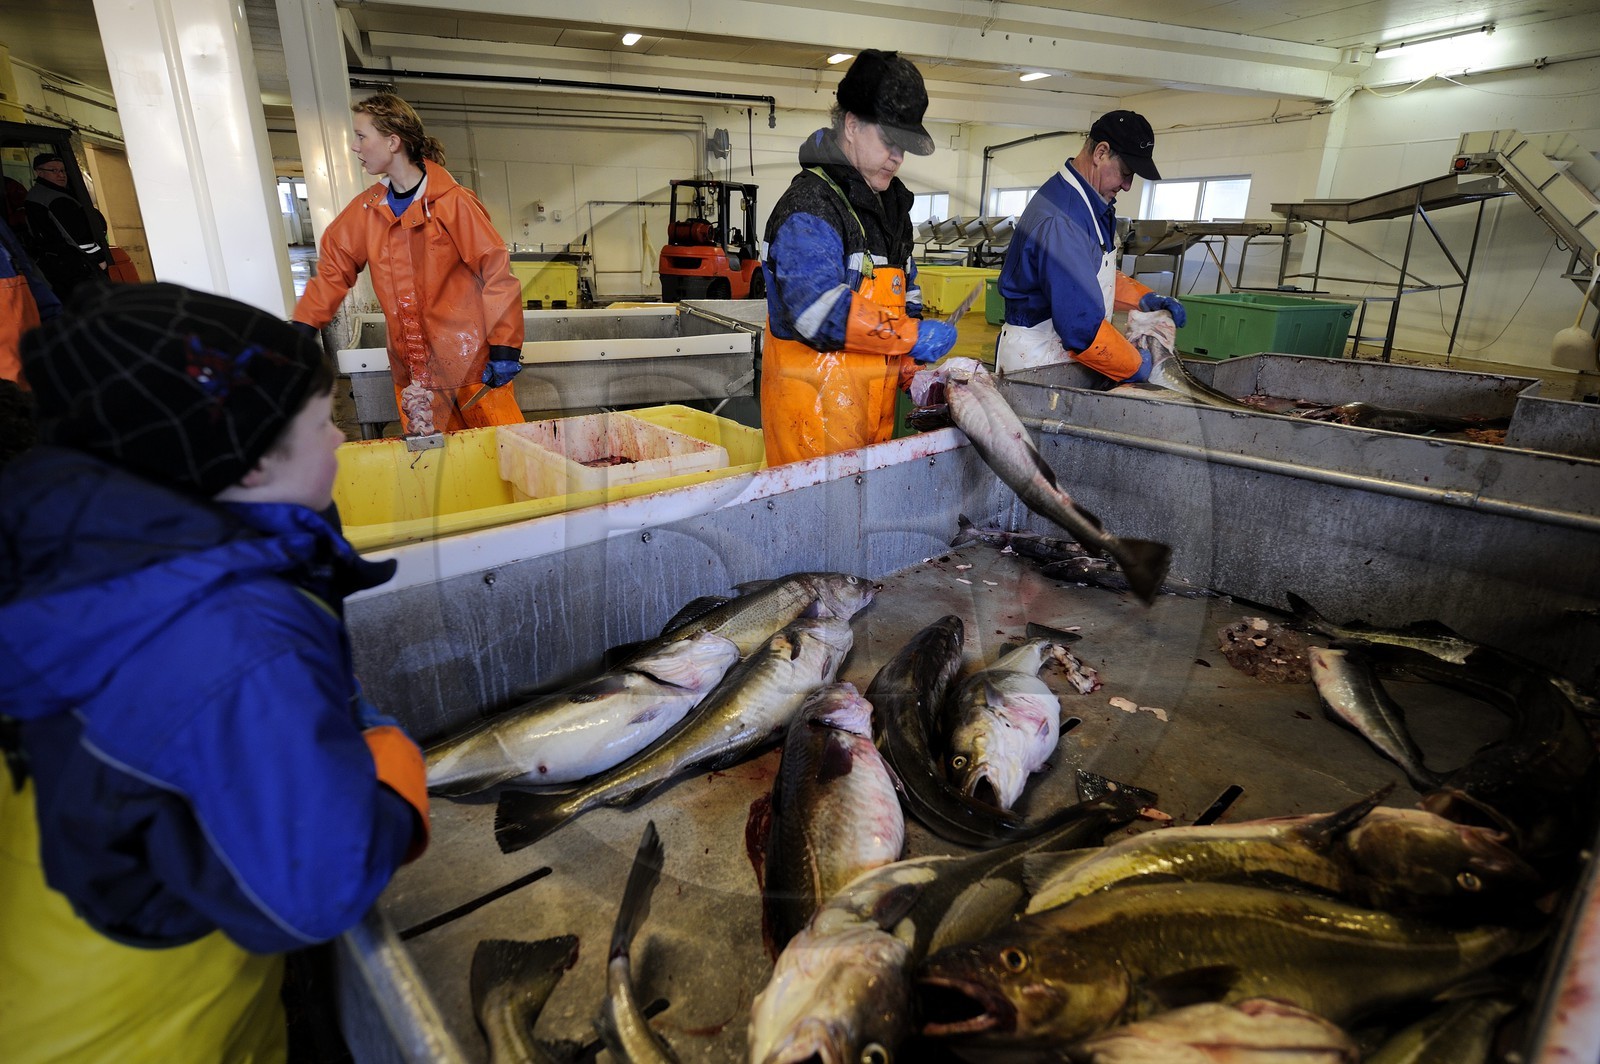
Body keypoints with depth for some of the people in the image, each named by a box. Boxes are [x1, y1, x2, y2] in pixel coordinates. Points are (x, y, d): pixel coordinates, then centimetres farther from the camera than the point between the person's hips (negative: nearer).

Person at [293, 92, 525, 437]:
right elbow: (334, 268, 13)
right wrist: (302, 329, 3)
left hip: (470, 362, -5)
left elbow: (496, 272, -11)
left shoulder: (453, 202, -9)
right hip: (411, 369, 6)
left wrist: (504, 348, -13)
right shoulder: (367, 208, 9)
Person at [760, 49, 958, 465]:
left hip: (874, 398, 9)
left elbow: (904, 293, 24)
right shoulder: (809, 206, -12)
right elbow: (819, 311, -25)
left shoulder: (891, 204, 18)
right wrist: (911, 337, -20)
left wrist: (907, 366, 8)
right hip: (816, 404, -9)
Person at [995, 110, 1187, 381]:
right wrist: (1137, 366, -16)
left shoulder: (1093, 204, 11)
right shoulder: (1060, 221, -24)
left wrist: (1143, 298, 9)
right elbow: (1081, 326, -29)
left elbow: (1099, 275, 26)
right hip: (1036, 358, -10)